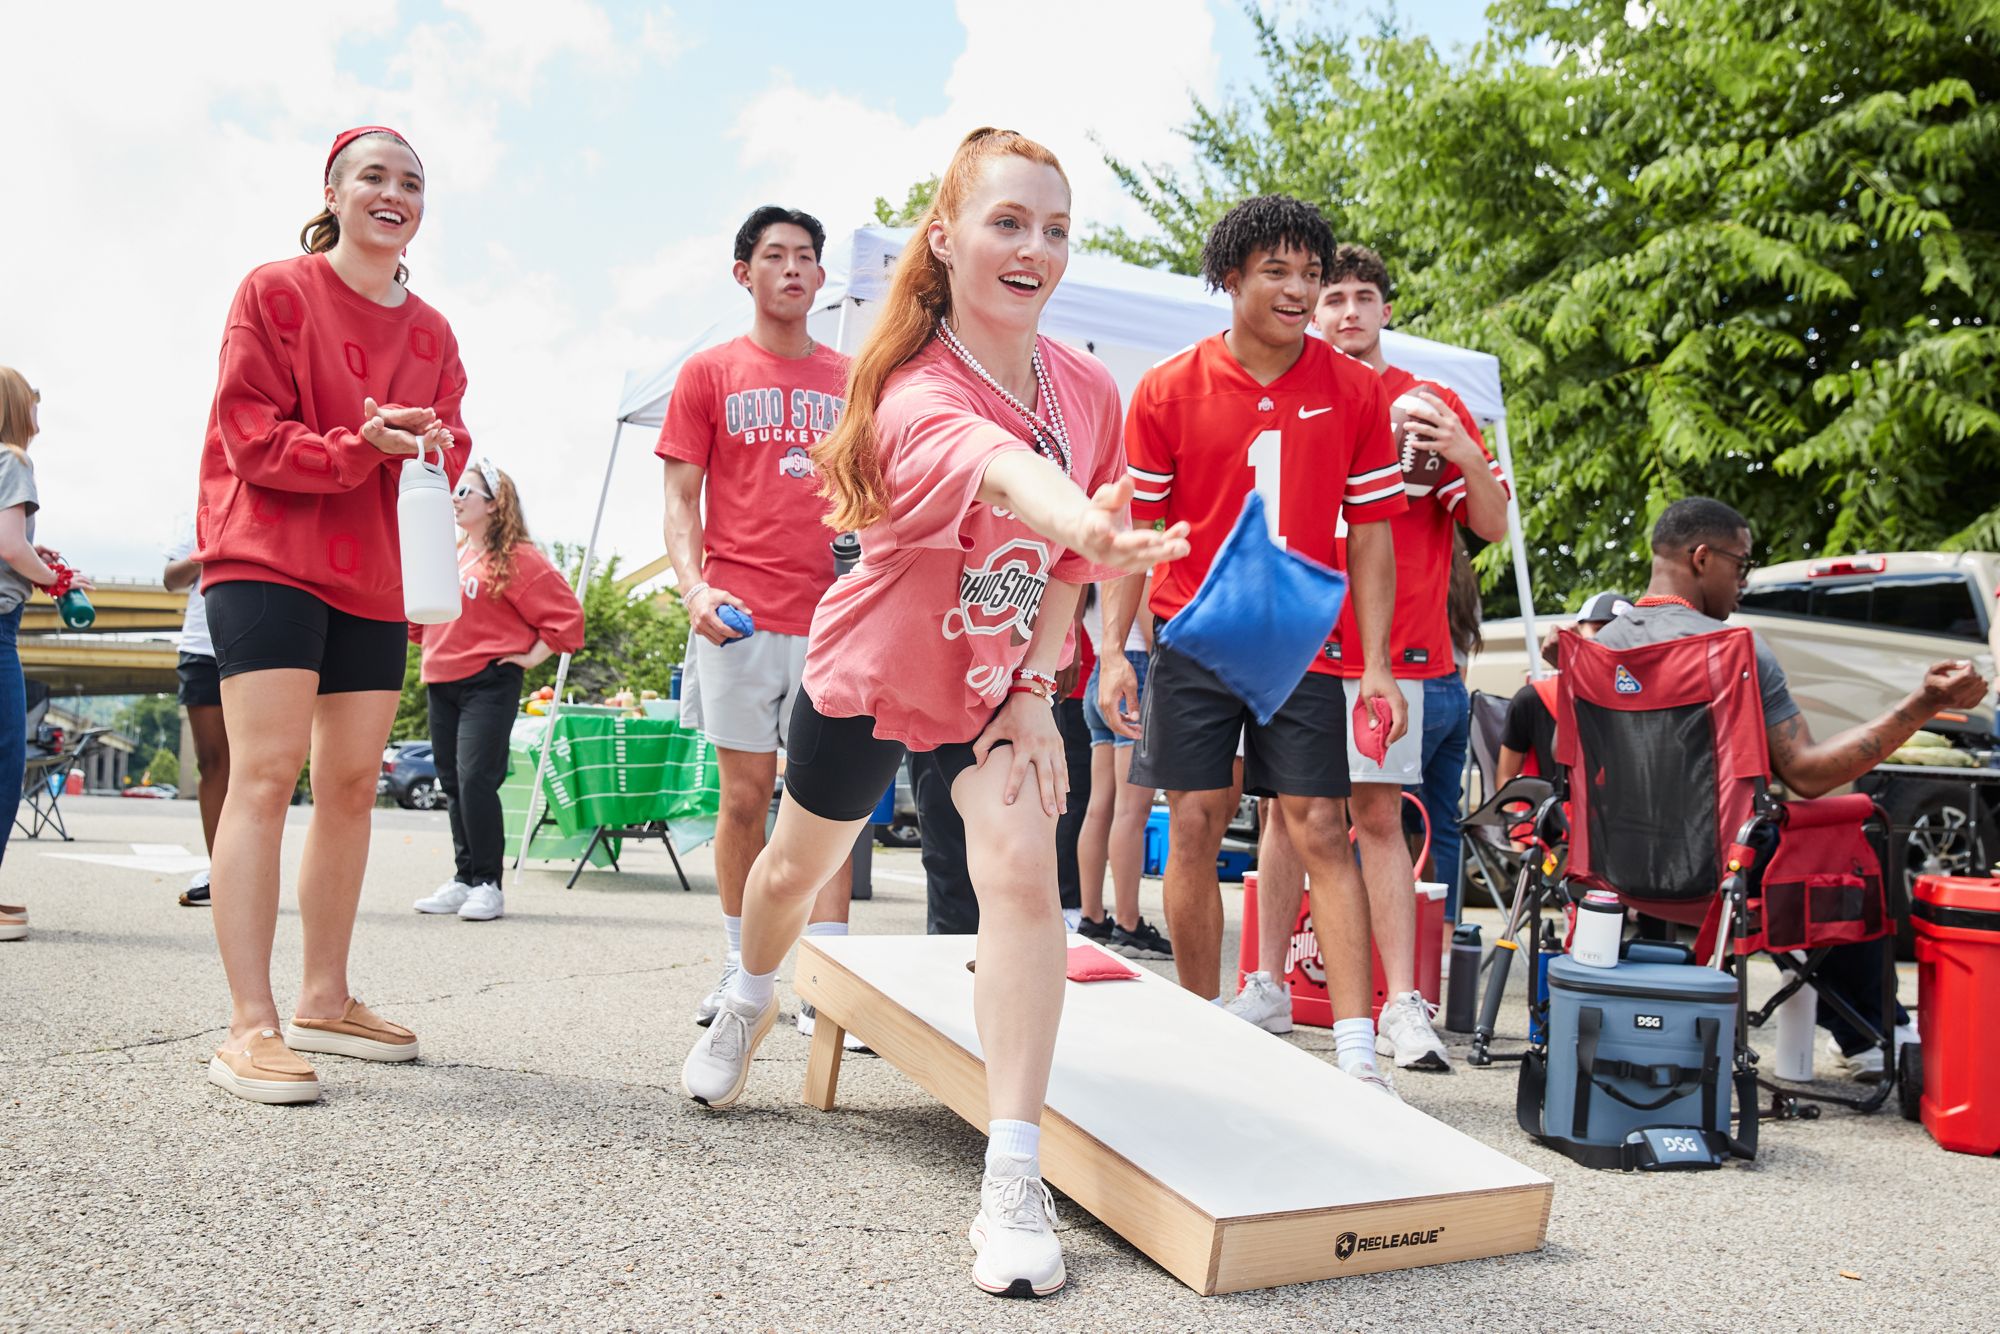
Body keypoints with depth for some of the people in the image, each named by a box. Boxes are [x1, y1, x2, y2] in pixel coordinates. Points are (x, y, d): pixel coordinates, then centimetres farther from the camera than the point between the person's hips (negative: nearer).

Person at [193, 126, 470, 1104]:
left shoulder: (432, 333, 15)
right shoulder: (275, 293, 0)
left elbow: (448, 446, 15)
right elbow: (252, 437, -7)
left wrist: (431, 446, -8)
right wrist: (363, 446, -21)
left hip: (374, 577, 6)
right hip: (268, 558, -6)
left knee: (352, 784, 7)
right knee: (266, 773, -13)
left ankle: (324, 999, 17)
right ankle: (250, 1025, -13)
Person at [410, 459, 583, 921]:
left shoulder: (515, 557, -6)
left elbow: (565, 612, -8)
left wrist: (534, 655, -9)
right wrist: (431, 647, 15)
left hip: (489, 681, -8)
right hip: (441, 683, 8)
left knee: (475, 778, -14)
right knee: (453, 783, 9)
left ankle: (487, 884, -7)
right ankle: (463, 879, 17)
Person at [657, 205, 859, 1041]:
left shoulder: (850, 382, 14)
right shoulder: (709, 374, 8)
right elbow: (680, 501, 4)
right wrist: (694, 589, -13)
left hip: (833, 617, 2)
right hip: (738, 618, -1)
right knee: (745, 794, 4)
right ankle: (739, 968, 19)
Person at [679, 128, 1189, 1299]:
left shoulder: (1090, 390, -13)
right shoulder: (917, 397, -31)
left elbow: (1067, 559, -2)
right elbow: (998, 469, -56)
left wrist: (1036, 688, -14)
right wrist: (1093, 525, -77)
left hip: (1000, 683, 2)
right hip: (870, 672, -2)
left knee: (1022, 868, -22)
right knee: (797, 866, 19)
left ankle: (1015, 1183, -17)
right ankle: (747, 1006, 57)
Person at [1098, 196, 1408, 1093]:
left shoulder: (1356, 394, 2)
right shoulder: (1167, 390, -1)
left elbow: (1370, 535, 4)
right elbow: (1132, 528, 1)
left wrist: (1377, 667, -2)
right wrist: (1114, 649, -7)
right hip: (1194, 642, 0)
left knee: (1321, 833, -4)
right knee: (1194, 829, 3)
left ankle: (1357, 1053, -1)